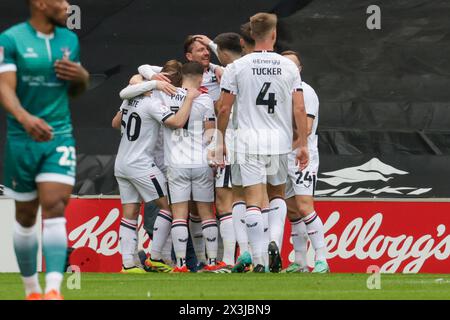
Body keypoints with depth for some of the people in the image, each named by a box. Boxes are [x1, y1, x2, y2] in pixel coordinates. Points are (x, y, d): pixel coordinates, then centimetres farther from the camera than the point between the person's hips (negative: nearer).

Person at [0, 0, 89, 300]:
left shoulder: (70, 39, 10)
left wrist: (82, 77, -2)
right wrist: (25, 118, -34)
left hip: (60, 138, 2)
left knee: (55, 208, -13)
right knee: (26, 216, 7)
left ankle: (54, 290, -22)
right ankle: (31, 289, 21)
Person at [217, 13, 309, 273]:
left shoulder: (237, 67, -3)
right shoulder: (289, 67, 1)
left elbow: (225, 109, -1)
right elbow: (299, 109, -1)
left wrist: (221, 140, 11)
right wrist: (303, 144, 6)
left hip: (250, 142, -2)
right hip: (280, 143, 2)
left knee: (254, 201, -2)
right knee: (277, 195, 21)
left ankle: (258, 260, -8)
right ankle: (275, 242, 1)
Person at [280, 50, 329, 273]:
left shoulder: (305, 92, -7)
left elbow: (306, 129, -15)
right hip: (283, 161, 8)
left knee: (304, 207, -17)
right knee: (292, 212, 8)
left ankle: (321, 261, -18)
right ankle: (299, 263, 13)